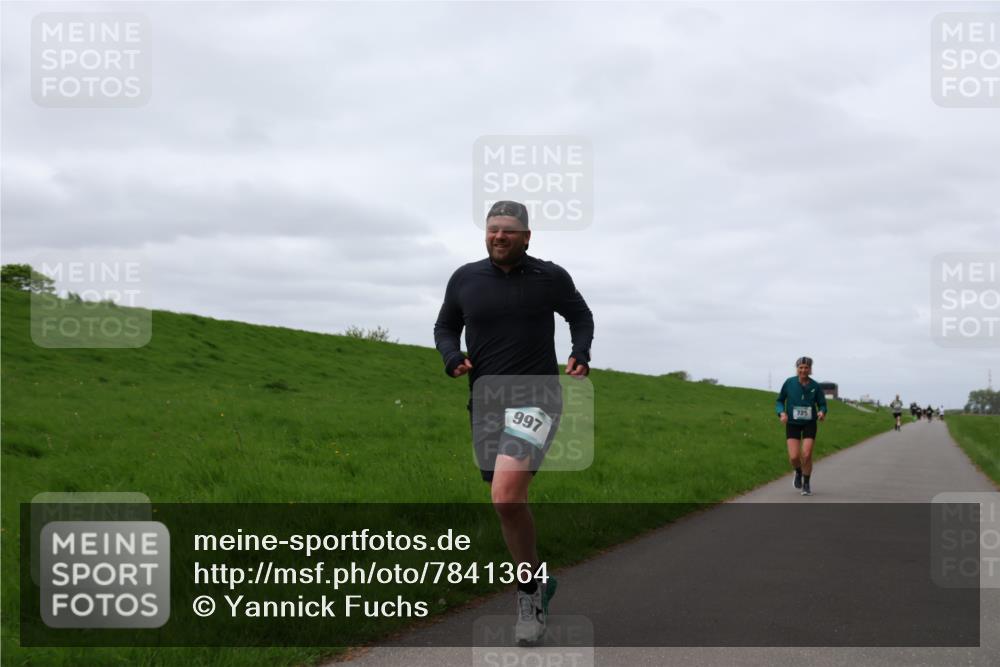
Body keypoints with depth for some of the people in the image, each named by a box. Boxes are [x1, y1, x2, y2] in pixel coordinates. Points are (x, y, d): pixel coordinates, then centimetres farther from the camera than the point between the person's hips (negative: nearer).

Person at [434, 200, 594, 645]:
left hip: (536, 398, -4)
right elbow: (445, 327, 17)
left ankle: (528, 590, -5)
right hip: (486, 403, 4)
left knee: (506, 496, -23)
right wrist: (453, 358, -3)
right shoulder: (465, 279, 4)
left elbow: (580, 315, 15)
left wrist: (580, 354, -1)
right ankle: (538, 584, 35)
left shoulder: (550, 277, -1)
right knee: (509, 506, 14)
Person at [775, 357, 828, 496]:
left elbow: (822, 404, 2)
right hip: (793, 423, 0)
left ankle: (806, 484, 13)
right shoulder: (789, 383, -7)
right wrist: (782, 413, -14)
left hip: (809, 423, 0)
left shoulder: (815, 386, -6)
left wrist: (822, 412, -20)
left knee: (807, 455, -10)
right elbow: (780, 401, 4)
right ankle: (798, 472, 25)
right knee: (794, 457, -11)